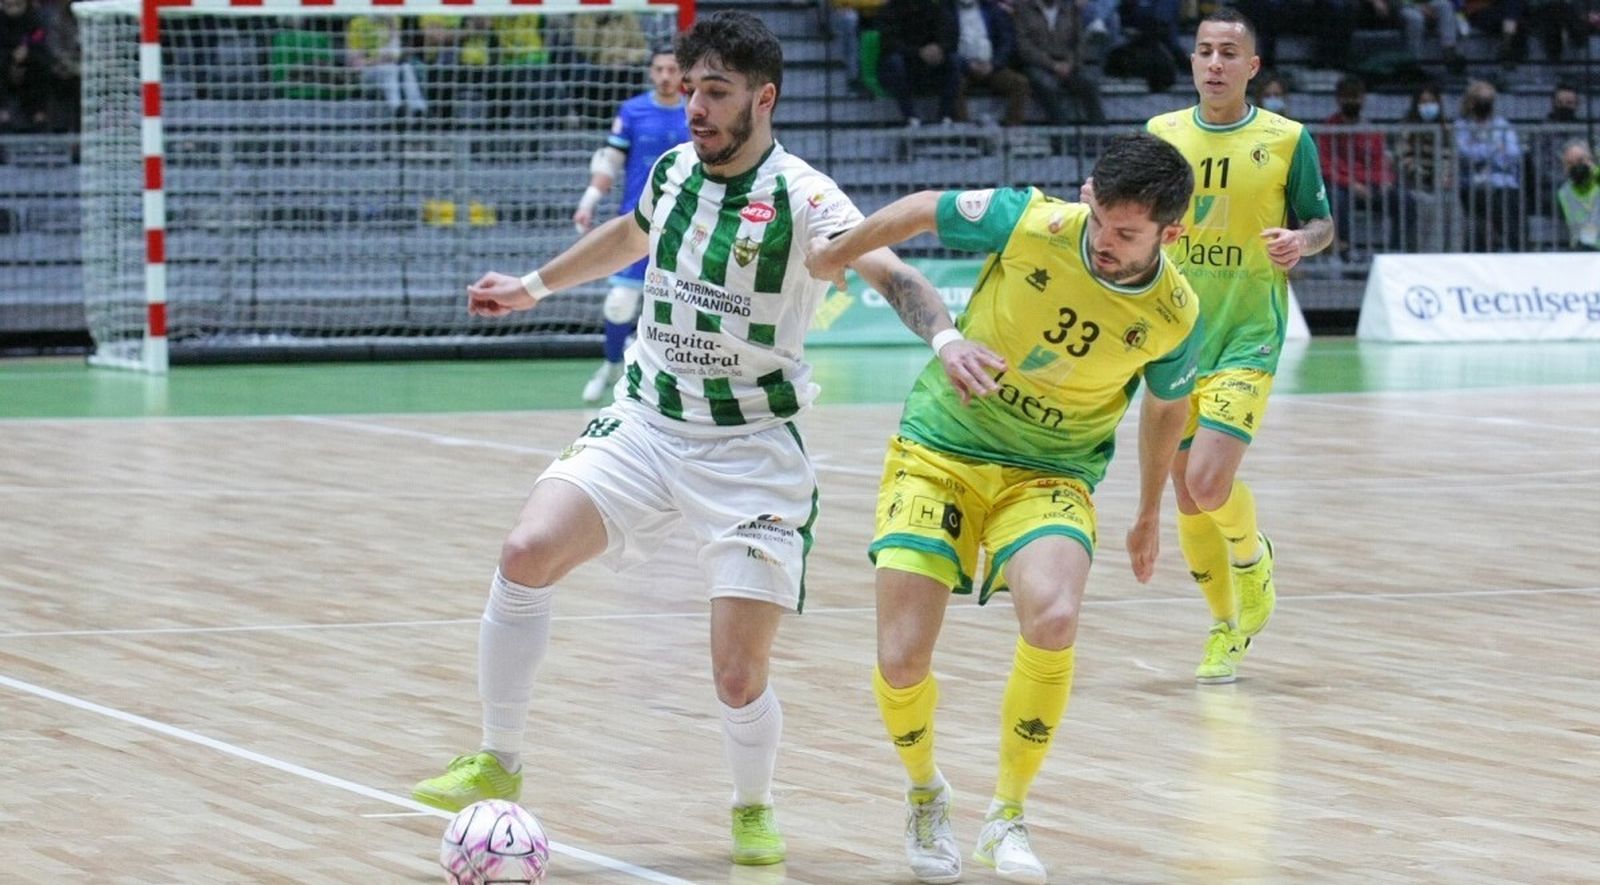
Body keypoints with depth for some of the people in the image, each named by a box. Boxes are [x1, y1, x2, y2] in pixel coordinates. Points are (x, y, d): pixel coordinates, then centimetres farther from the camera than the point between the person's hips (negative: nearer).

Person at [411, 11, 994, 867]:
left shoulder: (802, 197, -14)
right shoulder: (674, 171, 3)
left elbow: (890, 273, -29)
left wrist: (943, 336, -49)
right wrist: (536, 285, 35)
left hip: (750, 458, -4)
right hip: (643, 429, 4)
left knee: (739, 675, -8)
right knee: (527, 552, -20)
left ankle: (754, 810, 25)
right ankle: (497, 765, -4)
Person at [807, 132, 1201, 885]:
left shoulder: (1174, 317, -14)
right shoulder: (1029, 224, -20)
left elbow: (1164, 407, 9)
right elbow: (923, 211, 0)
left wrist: (1149, 513, 22)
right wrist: (831, 257, 14)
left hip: (1050, 476, 0)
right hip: (939, 450, 0)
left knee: (1052, 620, -30)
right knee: (901, 660, -12)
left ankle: (1008, 817, -8)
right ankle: (925, 796, 23)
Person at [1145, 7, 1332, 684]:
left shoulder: (1286, 139, -2)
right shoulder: (1162, 134, 5)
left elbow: (1322, 223, 6)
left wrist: (1301, 242, -17)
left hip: (1248, 338, -4)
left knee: (1209, 482, -19)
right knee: (1189, 502, 5)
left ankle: (1253, 561, 14)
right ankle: (1227, 628, 26)